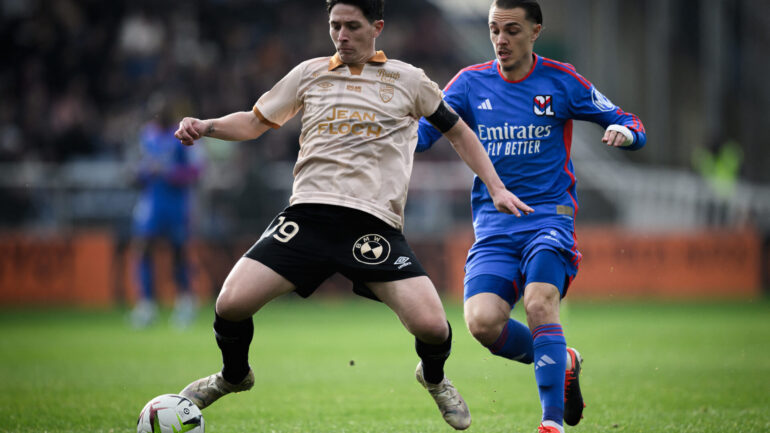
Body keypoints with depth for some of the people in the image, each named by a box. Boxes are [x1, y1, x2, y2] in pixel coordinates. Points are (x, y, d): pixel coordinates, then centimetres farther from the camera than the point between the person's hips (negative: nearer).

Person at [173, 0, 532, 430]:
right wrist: (206, 126, 5)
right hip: (309, 212, 1)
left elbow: (458, 132, 22)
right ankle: (234, 375, 20)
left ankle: (434, 378, 19)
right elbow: (254, 122, 23)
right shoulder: (309, 74, 15)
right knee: (231, 304, -16)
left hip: (375, 224, -1)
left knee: (431, 325, -20)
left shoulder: (407, 80, 12)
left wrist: (496, 188, 15)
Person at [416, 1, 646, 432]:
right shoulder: (471, 82, 9)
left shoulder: (560, 80, 3)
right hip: (493, 225, 3)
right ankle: (562, 363, 10)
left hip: (549, 215, -3)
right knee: (483, 321, -19)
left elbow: (633, 127, 7)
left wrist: (623, 131, -17)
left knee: (539, 304, -28)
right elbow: (423, 132, 4)